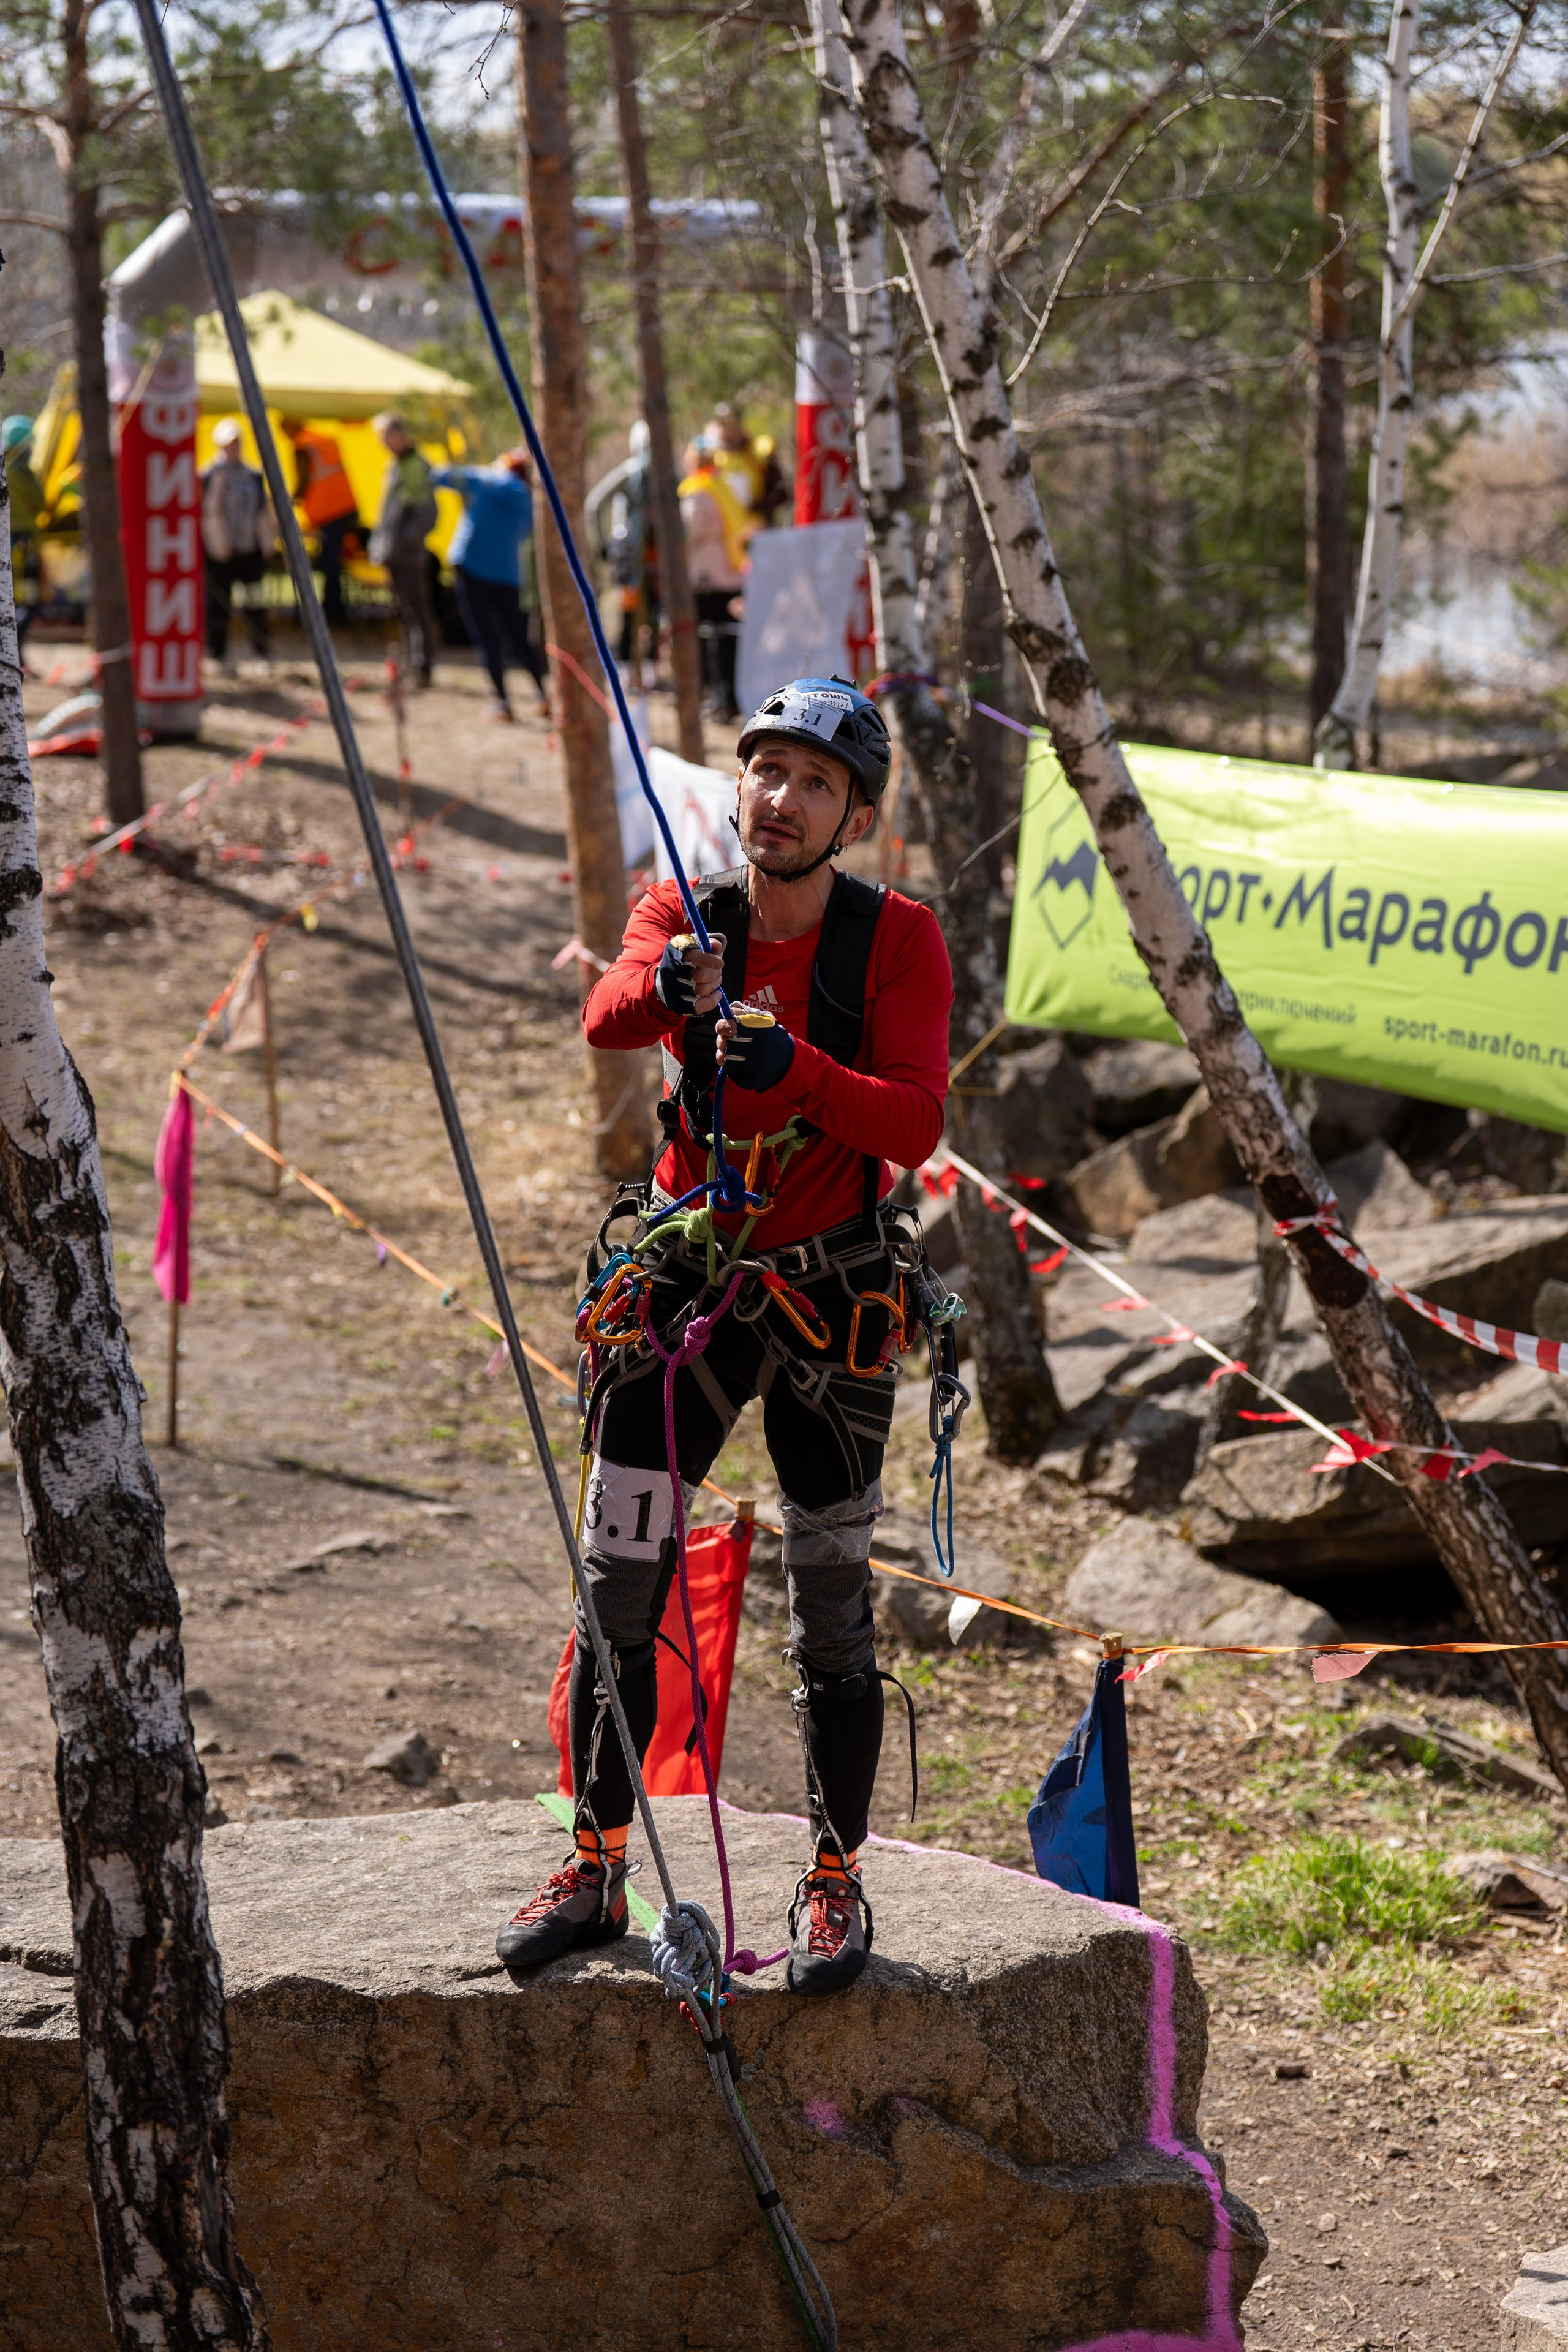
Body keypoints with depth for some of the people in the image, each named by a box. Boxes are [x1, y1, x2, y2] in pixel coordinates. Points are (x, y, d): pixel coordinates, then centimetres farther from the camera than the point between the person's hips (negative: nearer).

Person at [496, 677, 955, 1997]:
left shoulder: (898, 940, -10)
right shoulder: (682, 916, -4)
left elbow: (916, 1123, -21)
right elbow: (608, 1019, -25)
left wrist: (790, 1064, -37)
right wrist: (671, 989, -47)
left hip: (833, 1296, -2)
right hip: (685, 1282, 2)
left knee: (832, 1614, 4)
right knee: (617, 1590, 2)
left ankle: (836, 1885, 18)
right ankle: (597, 1873, 15)